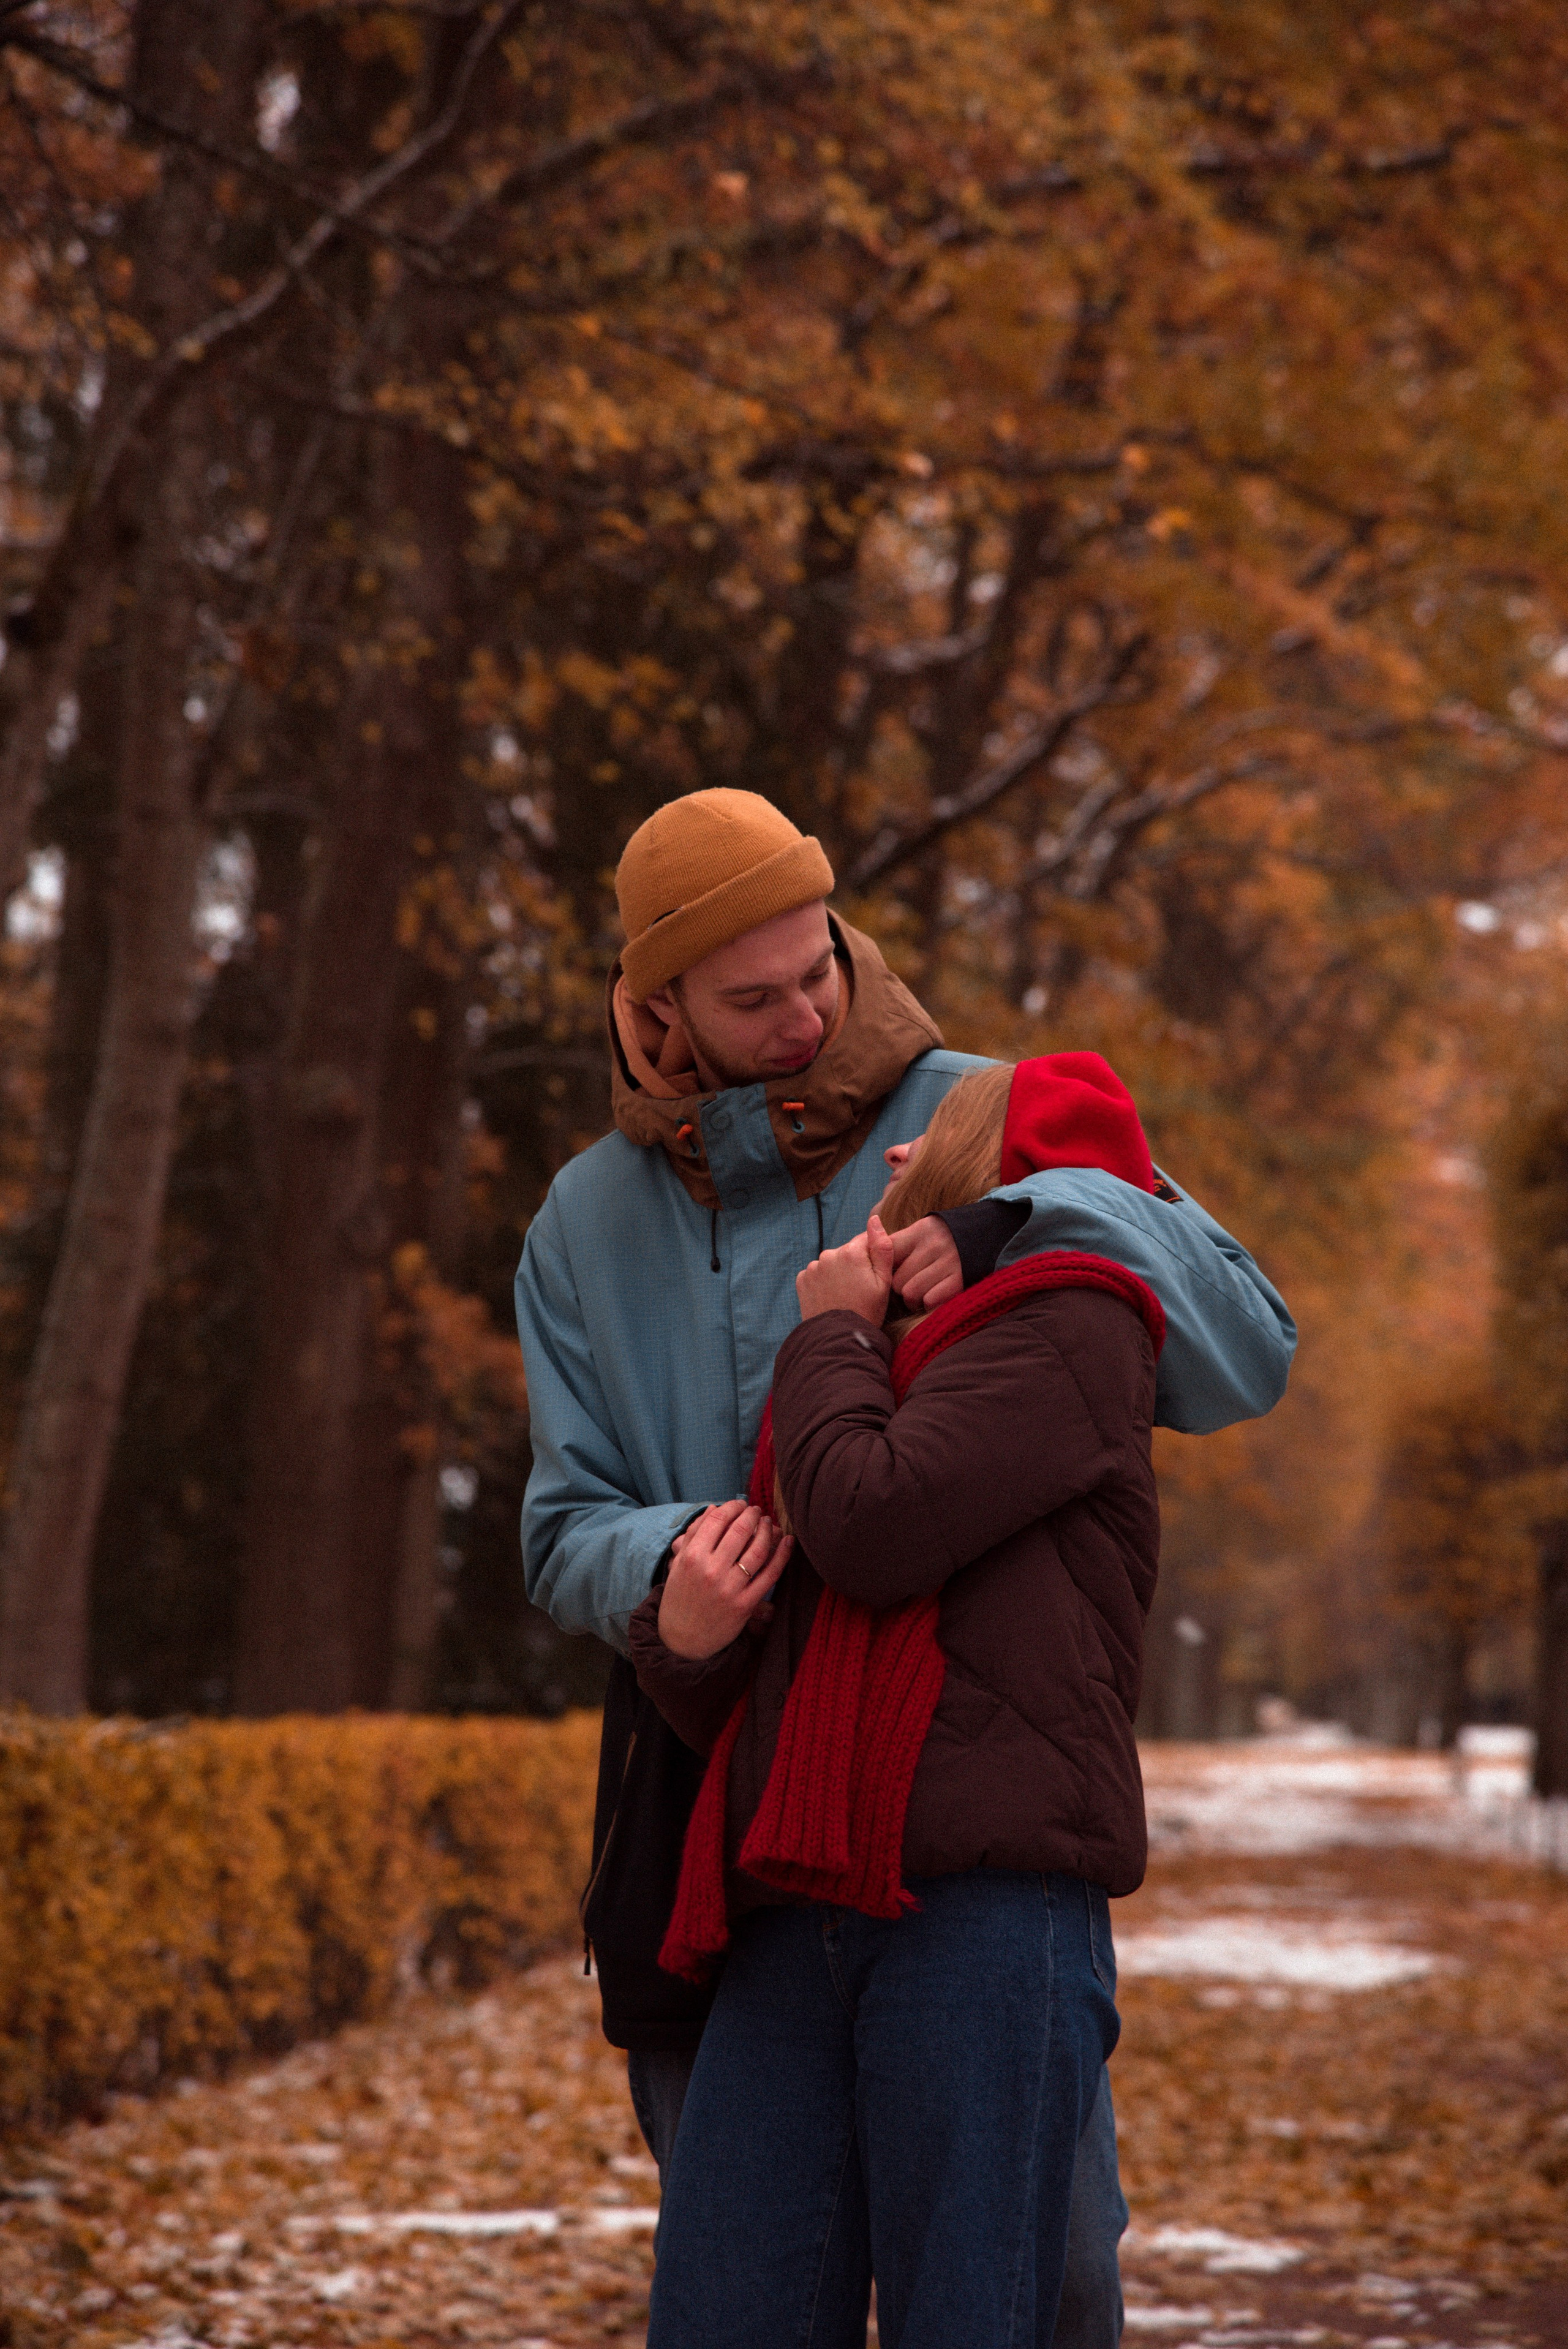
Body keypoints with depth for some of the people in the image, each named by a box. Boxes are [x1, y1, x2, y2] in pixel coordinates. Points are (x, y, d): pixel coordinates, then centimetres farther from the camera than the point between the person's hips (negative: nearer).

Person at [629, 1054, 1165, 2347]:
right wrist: (685, 1641, 2)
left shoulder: (1071, 1332, 6)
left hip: (986, 1914, -7)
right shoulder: (875, 1385, 28)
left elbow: (876, 1530, -12)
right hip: (796, 1938, 7)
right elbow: (747, 1709, 26)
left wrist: (833, 1335, 7)